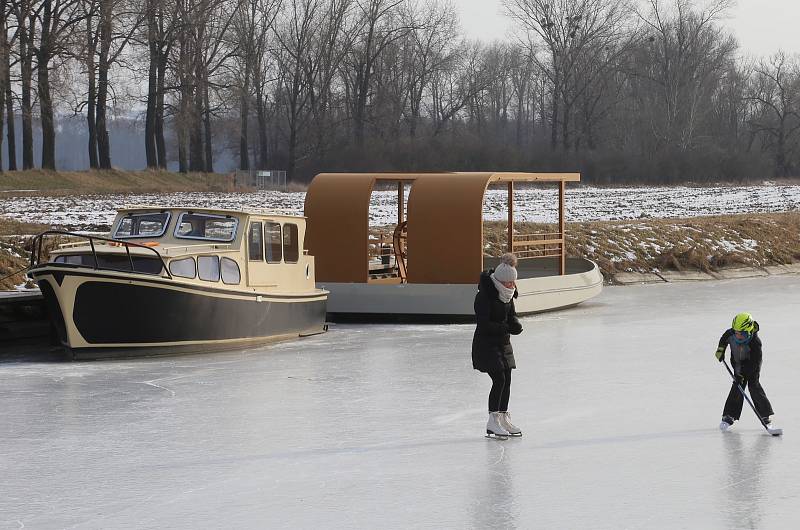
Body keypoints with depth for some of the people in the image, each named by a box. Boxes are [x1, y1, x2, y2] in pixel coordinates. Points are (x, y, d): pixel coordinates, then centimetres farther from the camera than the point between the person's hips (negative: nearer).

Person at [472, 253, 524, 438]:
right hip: (486, 344, -8)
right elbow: (484, 324, -24)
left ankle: (503, 418, 21)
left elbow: (511, 315, 12)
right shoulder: (484, 295, -21)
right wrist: (507, 327, -28)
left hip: (503, 343, 8)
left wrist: (515, 324, -10)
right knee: (499, 379, -14)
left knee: (507, 379, 10)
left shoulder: (507, 294, 3)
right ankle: (492, 423, -9)